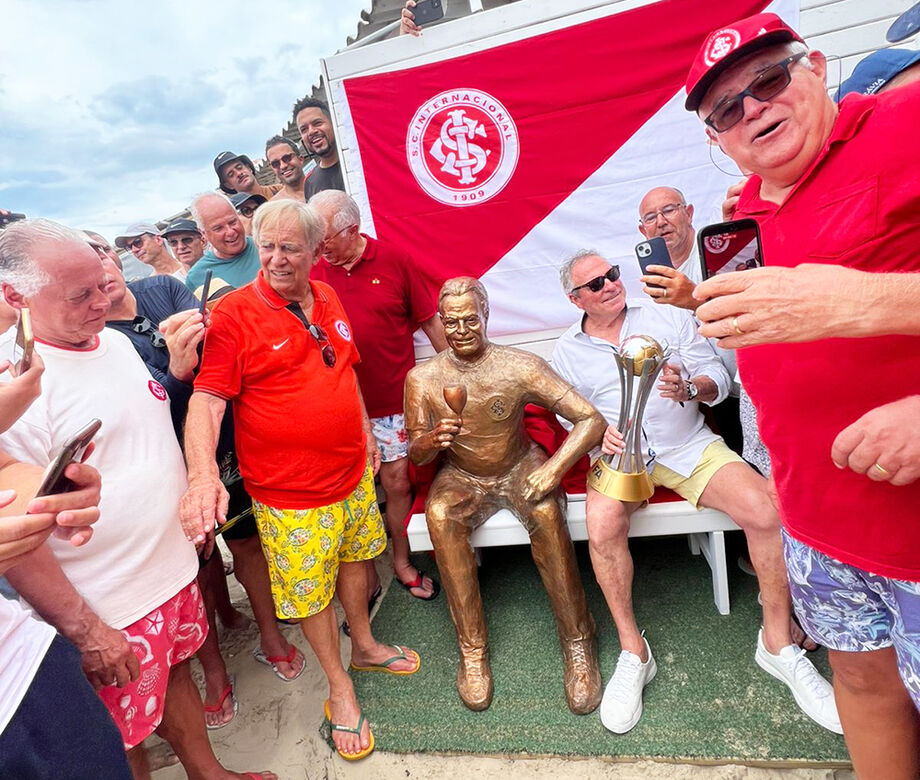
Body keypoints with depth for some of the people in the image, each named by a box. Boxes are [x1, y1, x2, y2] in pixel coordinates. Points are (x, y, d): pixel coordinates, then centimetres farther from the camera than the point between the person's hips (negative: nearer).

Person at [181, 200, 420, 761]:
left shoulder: (327, 299, 4)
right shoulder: (234, 314, -15)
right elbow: (206, 399, -20)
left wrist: (366, 433, 19)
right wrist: (203, 473, -34)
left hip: (352, 470, 6)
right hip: (290, 491, -6)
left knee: (354, 557, 24)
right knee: (310, 589, 9)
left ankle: (365, 645, 50)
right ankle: (340, 687, 34)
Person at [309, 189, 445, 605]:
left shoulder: (393, 261, -3)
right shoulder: (314, 271, 0)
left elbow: (430, 321, 3)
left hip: (392, 399, -1)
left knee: (397, 483, 8)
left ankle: (402, 563, 32)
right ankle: (366, 576, 28)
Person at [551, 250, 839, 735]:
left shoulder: (667, 316, 6)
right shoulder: (567, 352, 8)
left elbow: (718, 377, 3)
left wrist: (689, 388, -19)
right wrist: (598, 435, -13)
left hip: (689, 446, 1)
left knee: (766, 510, -22)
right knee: (601, 525, -32)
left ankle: (778, 643, 0)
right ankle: (633, 653, -12)